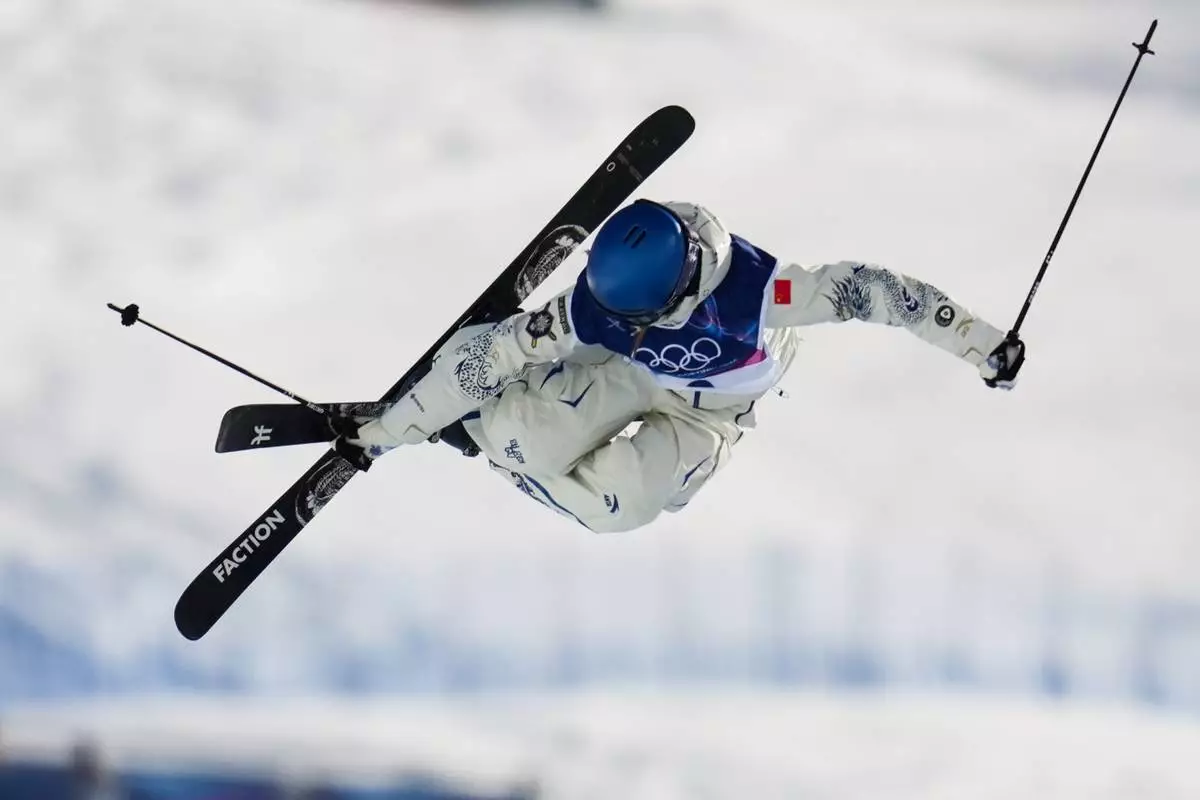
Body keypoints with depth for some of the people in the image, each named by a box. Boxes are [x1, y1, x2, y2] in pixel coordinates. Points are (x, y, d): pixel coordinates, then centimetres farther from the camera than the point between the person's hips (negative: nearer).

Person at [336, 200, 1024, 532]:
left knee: (607, 504, -21)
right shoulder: (597, 306, -34)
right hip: (630, 374, 1)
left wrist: (980, 343, -34)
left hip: (711, 411, -1)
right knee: (528, 441, -24)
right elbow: (500, 353, -25)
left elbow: (864, 291, -37)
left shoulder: (751, 287, -43)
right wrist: (382, 434, -21)